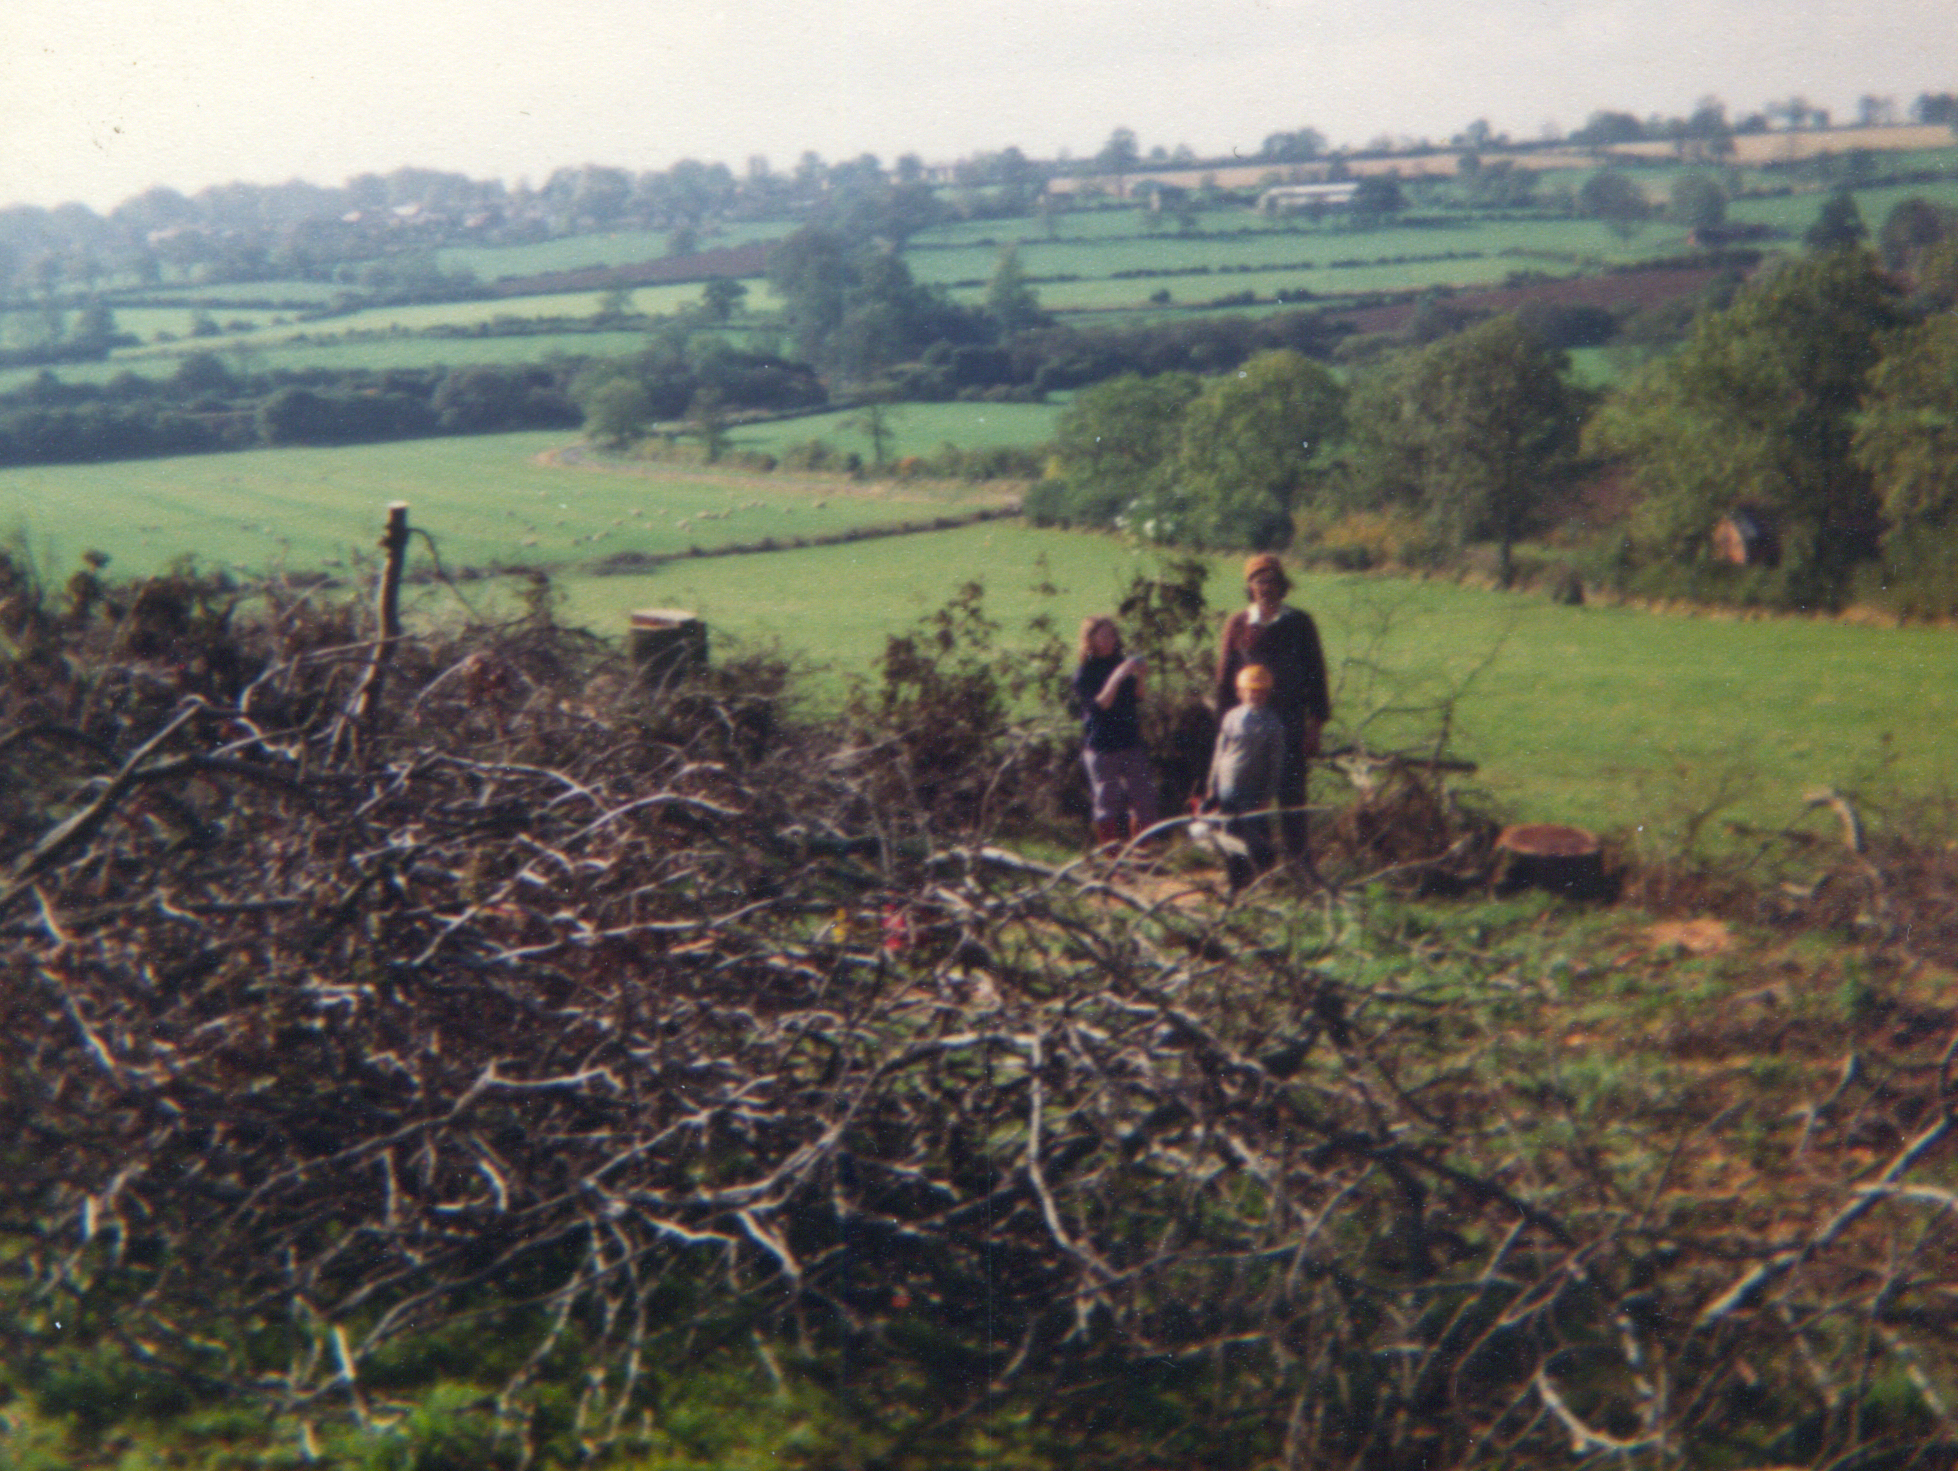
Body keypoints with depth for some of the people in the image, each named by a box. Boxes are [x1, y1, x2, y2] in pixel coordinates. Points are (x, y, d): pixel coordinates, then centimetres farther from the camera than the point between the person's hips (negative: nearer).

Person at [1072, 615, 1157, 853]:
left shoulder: (1121, 664, 13)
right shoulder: (1084, 673, -4)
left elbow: (1138, 698, 10)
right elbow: (1099, 704, -16)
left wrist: (1138, 677, -8)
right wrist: (1117, 677, -26)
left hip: (1131, 742, 5)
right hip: (1101, 745, -5)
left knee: (1144, 796, 1)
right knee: (1107, 801, -2)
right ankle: (1109, 850, 5)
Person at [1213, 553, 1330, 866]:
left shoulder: (1299, 623, 3)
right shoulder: (1237, 624, 4)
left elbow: (1316, 675, 5)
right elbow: (1225, 678, 7)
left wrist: (1316, 725, -1)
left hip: (1290, 722, -1)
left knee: (1291, 792, 0)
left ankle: (1297, 856, 8)